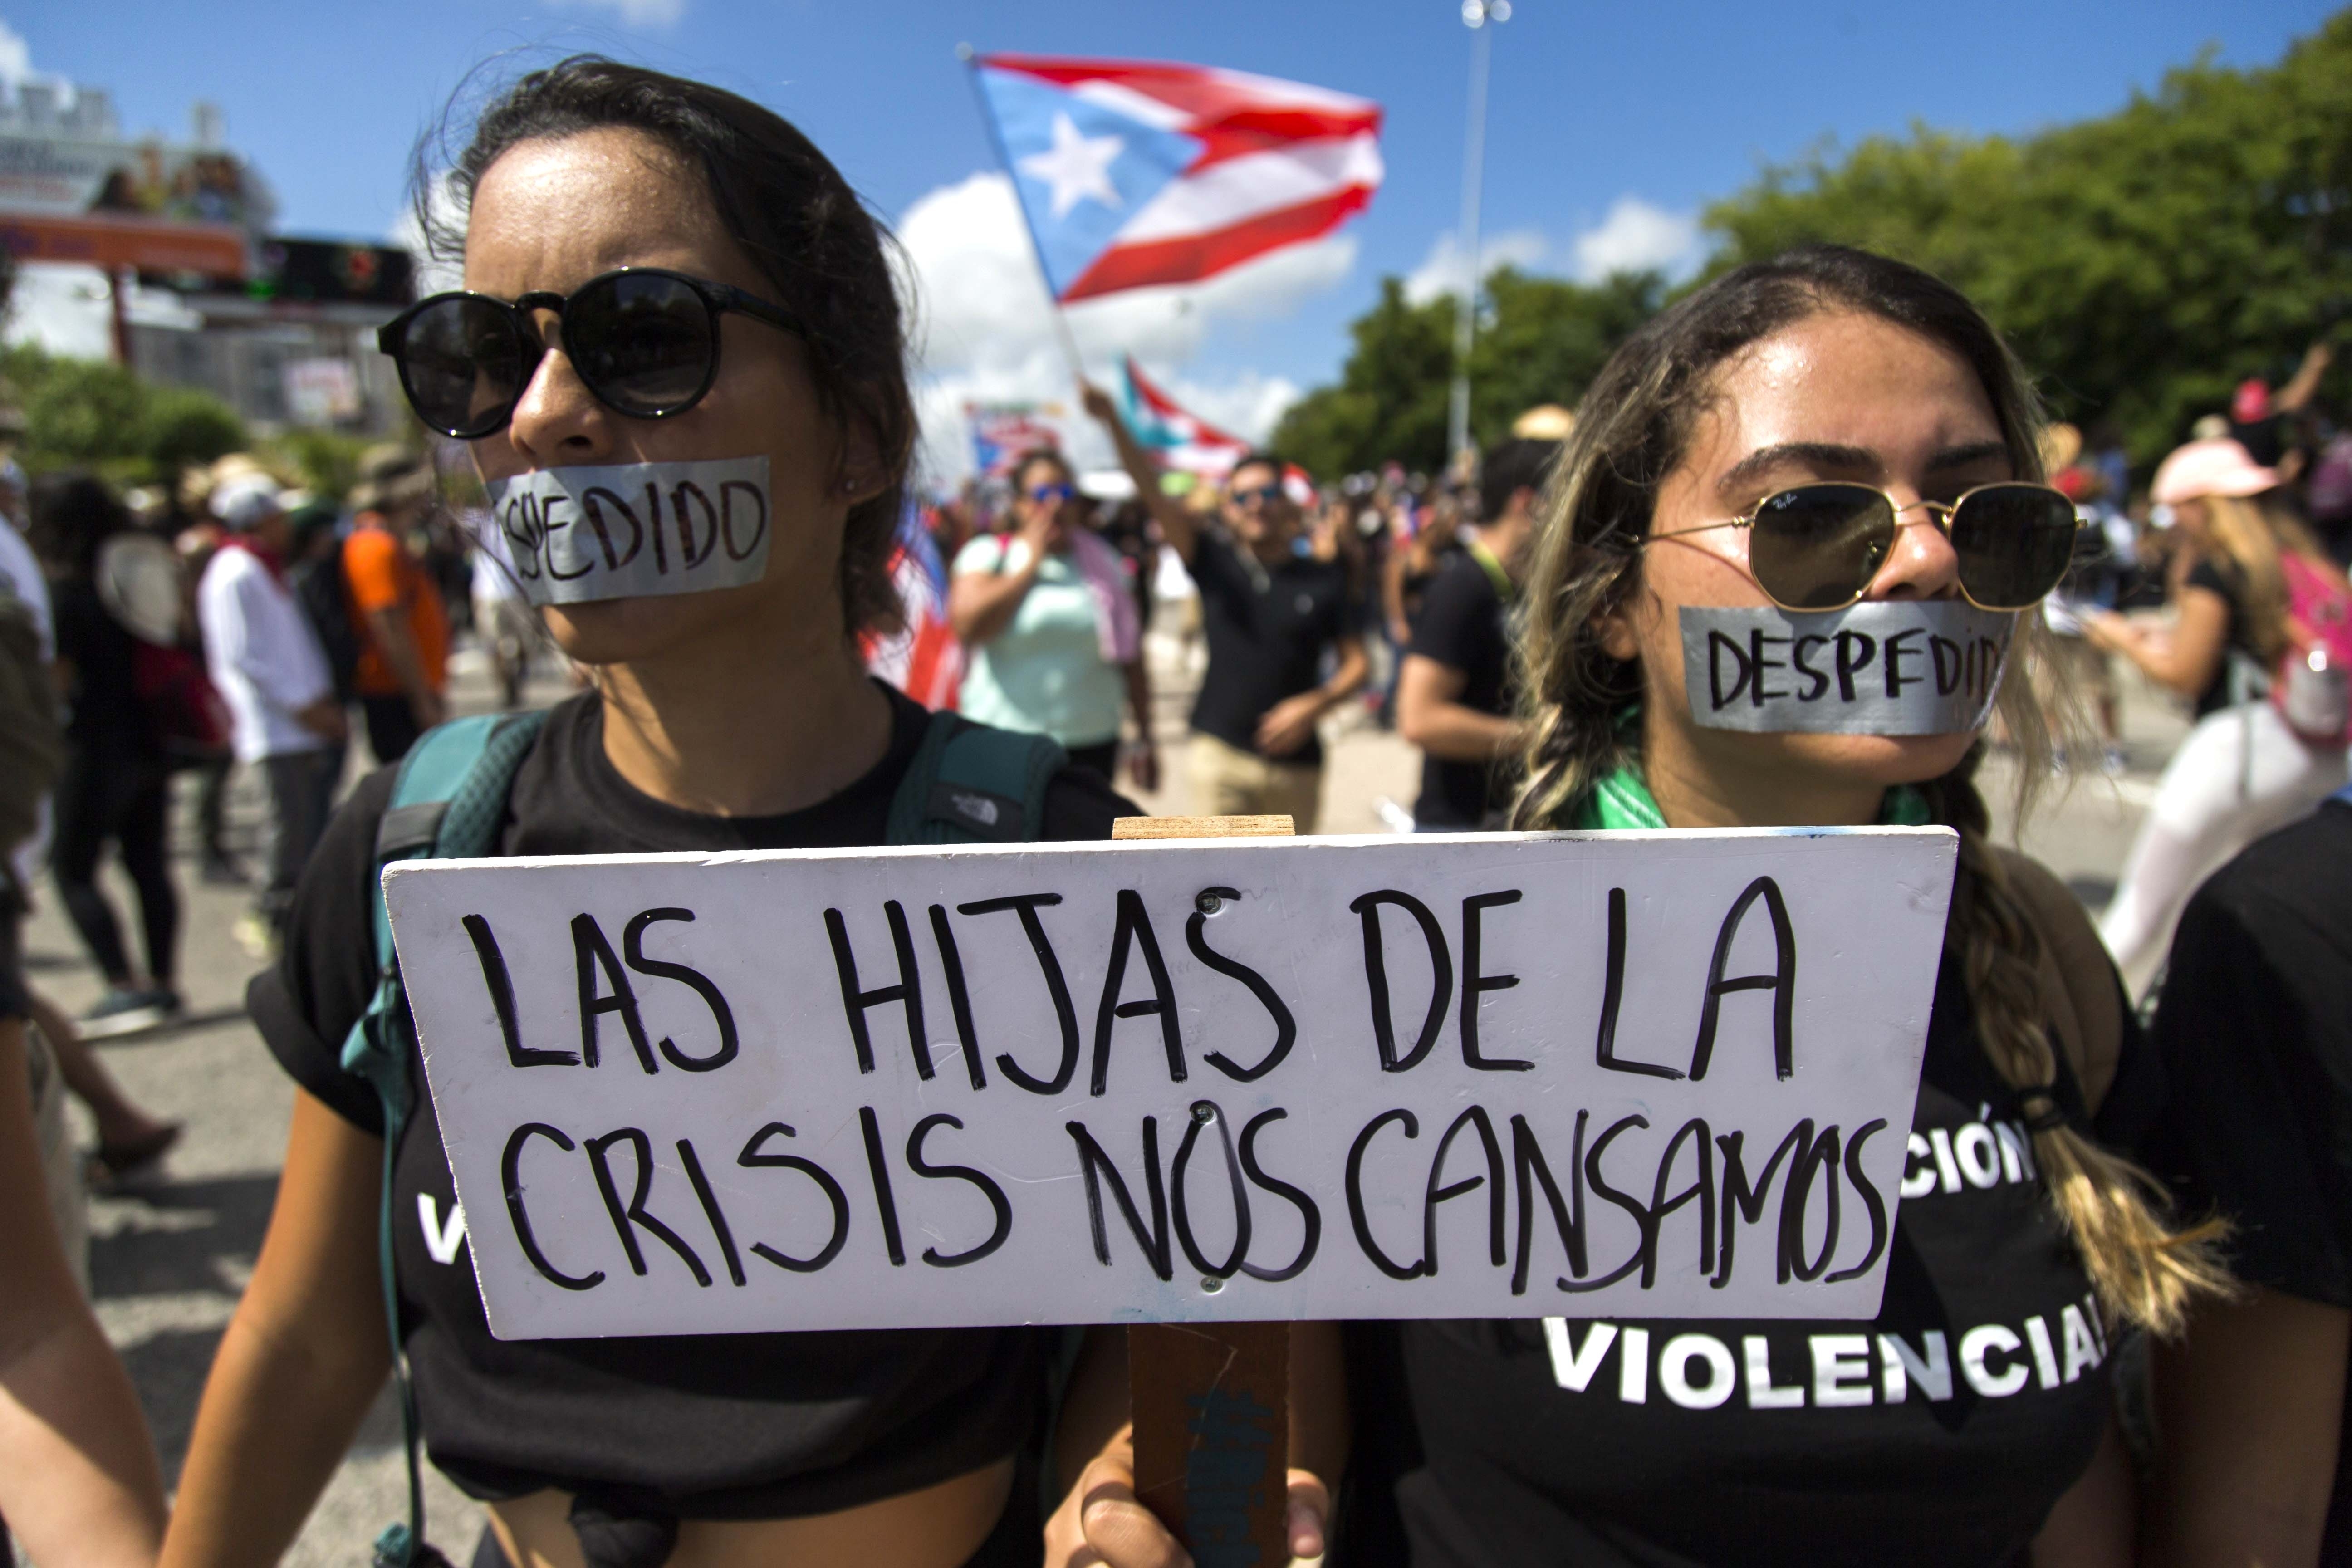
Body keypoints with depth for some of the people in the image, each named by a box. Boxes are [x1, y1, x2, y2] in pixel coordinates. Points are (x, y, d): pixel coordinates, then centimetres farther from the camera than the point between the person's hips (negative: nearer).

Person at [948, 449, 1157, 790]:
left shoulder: (1102, 563, 11)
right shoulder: (987, 554, 4)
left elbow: (1131, 658, 12)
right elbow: (967, 623, -15)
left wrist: (1144, 738, 9)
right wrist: (1031, 562, -6)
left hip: (1091, 746, 3)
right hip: (1004, 746, -3)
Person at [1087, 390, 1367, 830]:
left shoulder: (1325, 579, 5)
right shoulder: (1215, 562, 3)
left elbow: (1356, 664, 7)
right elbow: (1153, 493, -8)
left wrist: (1314, 705, -11)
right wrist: (1113, 422, -20)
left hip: (1296, 761, 2)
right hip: (1221, 754, -1)